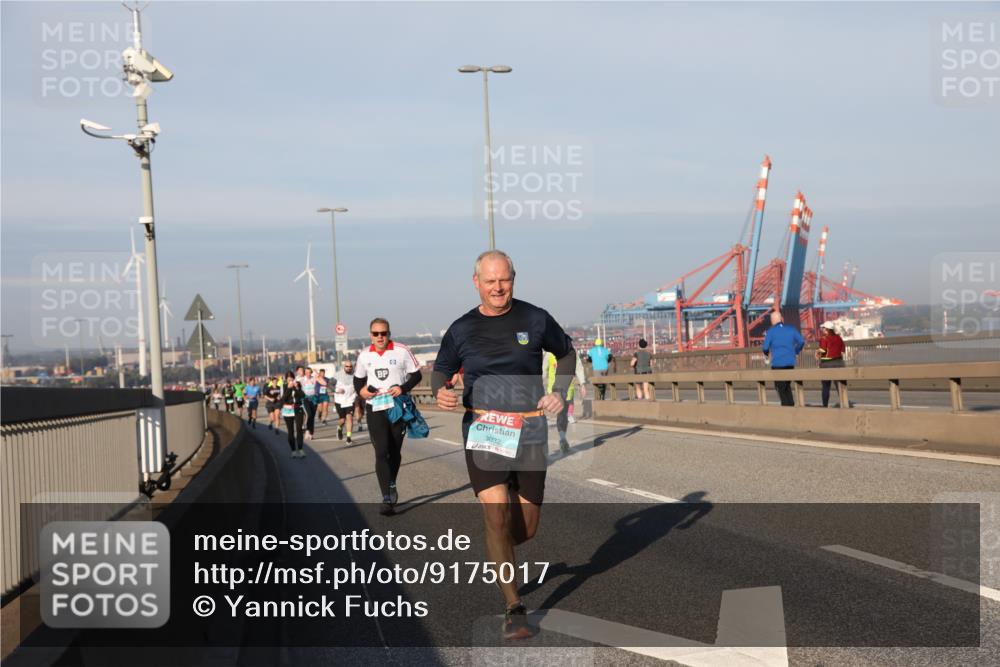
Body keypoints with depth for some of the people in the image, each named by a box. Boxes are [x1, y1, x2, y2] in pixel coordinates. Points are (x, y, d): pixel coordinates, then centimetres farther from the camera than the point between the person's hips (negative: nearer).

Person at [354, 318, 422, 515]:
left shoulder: (402, 351, -5)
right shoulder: (364, 355, 5)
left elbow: (416, 374, 0)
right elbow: (358, 378, 19)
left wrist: (403, 388, -17)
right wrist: (361, 390, -4)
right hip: (375, 409, 1)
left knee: (394, 452, 11)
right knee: (381, 453, -10)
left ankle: (391, 485, 38)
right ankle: (387, 499, -13)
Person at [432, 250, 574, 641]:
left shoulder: (534, 319, 3)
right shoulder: (461, 329, 2)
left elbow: (566, 352, 18)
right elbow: (440, 371, 14)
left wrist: (559, 392, 3)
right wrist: (440, 392, -9)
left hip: (530, 432, 2)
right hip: (482, 431, -1)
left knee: (526, 528, 7)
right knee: (496, 515, -16)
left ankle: (496, 551, 44)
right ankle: (514, 610, -8)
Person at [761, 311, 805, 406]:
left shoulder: (771, 331, -5)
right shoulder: (791, 329, 6)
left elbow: (765, 347, -9)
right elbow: (801, 342, 6)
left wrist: (767, 354, 13)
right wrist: (795, 352, 20)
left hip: (777, 363, -4)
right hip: (790, 362, 4)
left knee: (780, 387, 4)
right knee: (787, 386, 18)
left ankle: (786, 405, -5)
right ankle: (791, 404, 10)